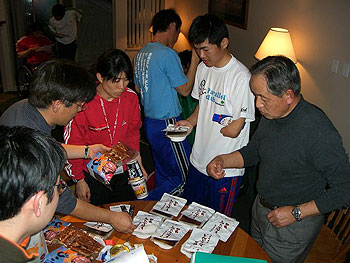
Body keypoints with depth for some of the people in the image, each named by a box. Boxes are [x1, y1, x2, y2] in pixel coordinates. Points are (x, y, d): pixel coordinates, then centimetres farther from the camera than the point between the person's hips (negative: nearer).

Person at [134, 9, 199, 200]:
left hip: (149, 122, 9)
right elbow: (185, 90, -11)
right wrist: (194, 62, -2)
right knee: (184, 177, 1)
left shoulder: (141, 54, 9)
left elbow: (138, 88, 18)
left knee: (162, 174, 20)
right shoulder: (168, 54, -17)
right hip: (167, 125, -9)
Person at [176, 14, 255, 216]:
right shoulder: (203, 68, 2)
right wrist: (191, 120, -2)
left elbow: (234, 130, -21)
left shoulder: (242, 77, -23)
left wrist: (207, 124, -6)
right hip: (199, 159, 7)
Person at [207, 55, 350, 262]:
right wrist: (223, 160, -10)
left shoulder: (320, 132, -31)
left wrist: (296, 213, -22)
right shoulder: (271, 115, -7)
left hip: (295, 224, -7)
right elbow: (253, 152, 8)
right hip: (261, 207, 7)